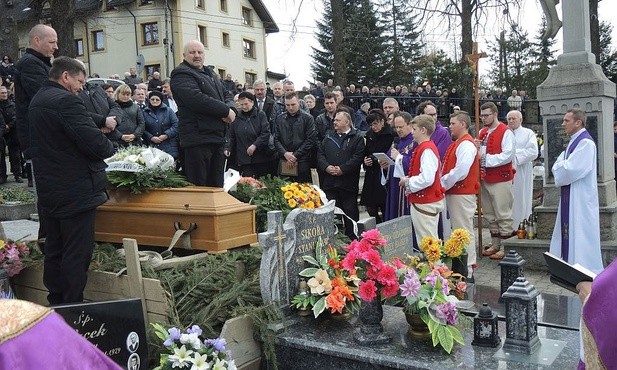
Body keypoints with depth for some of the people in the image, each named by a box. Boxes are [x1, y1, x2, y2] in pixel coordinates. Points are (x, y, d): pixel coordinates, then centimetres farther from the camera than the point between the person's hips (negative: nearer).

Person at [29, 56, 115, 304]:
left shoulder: (37, 101, 13)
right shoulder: (66, 101, -18)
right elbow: (96, 144, -24)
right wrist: (109, 147, -2)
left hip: (48, 191, 10)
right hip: (76, 192, -9)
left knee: (54, 250, 17)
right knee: (77, 255, -1)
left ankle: (55, 304, 29)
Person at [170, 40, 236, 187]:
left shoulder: (211, 74, 23)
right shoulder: (181, 74, -5)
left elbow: (227, 95, 22)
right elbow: (197, 99, -20)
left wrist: (231, 109, -3)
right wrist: (226, 110, -13)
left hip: (217, 137, 9)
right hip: (198, 138, -8)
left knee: (217, 185, 12)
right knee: (199, 187, -7)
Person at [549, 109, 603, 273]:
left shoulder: (585, 142, -17)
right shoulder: (574, 141, 14)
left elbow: (570, 170, -22)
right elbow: (561, 167, 17)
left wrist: (559, 163, -4)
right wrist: (560, 165, -4)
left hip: (580, 198, -10)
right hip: (570, 196, 10)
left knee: (579, 233, -3)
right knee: (570, 233, 14)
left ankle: (584, 268, 5)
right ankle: (571, 262, 23)